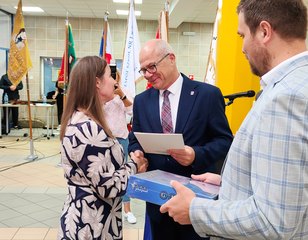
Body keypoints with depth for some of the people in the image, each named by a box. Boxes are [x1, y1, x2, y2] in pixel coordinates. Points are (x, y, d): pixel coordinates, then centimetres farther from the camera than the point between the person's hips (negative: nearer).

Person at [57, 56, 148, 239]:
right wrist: (133, 166, -9)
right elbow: (108, 188, -24)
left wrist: (132, 165, 0)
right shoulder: (87, 128, -25)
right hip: (92, 224, -9)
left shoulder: (79, 120, 5)